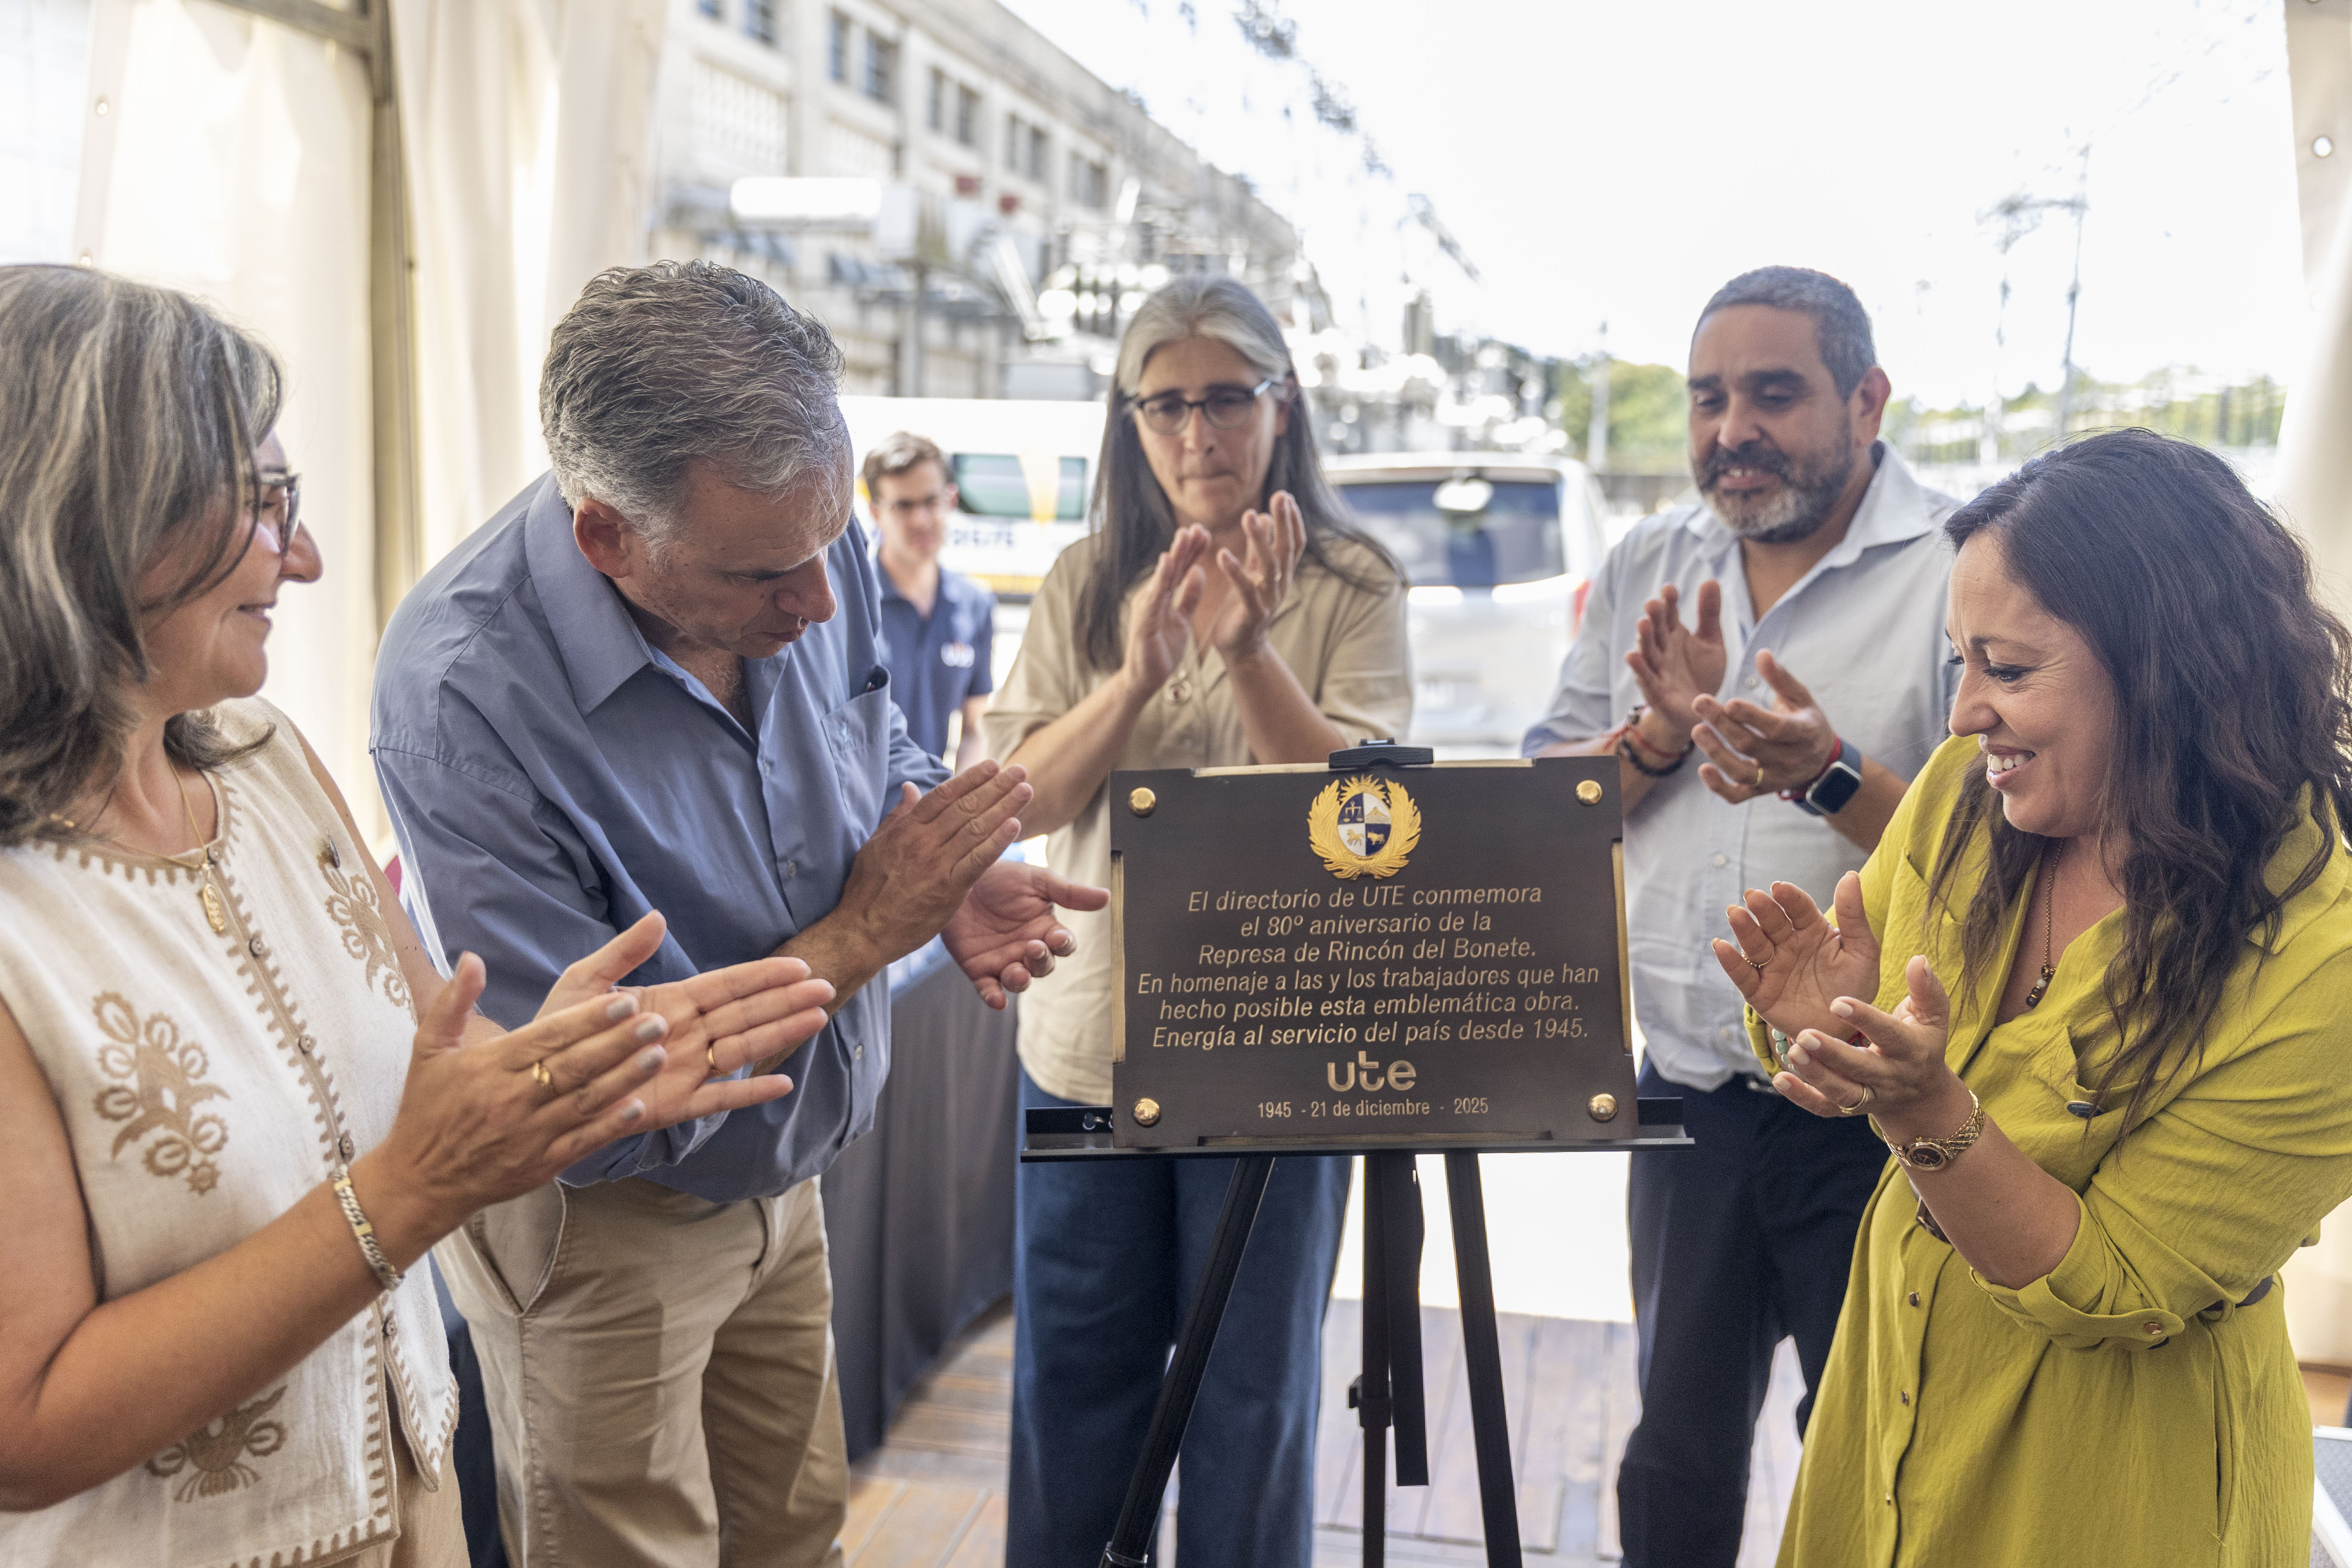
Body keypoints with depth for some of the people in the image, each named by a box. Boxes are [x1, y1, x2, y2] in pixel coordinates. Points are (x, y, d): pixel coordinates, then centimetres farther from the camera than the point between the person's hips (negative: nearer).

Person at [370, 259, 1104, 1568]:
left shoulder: (811, 550, -15)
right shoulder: (463, 694, -34)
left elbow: (881, 745, 8)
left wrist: (952, 878, -14)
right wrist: (861, 934, -26)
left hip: (776, 1169, 6)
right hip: (593, 1218, -6)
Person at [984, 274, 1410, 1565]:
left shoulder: (1351, 588, -4)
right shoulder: (1084, 585, 4)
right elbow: (1023, 798, -5)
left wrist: (1247, 648, -26)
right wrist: (1139, 671, -21)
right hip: (1090, 1036, 3)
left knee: (1255, 1388, 13)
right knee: (1071, 1381, 16)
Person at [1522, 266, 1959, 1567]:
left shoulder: (1963, 571, -9)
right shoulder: (1646, 569, 8)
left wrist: (1831, 772, -28)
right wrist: (1663, 733, -10)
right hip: (1687, 1096, 5)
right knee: (1677, 1456, 20)